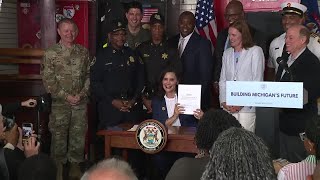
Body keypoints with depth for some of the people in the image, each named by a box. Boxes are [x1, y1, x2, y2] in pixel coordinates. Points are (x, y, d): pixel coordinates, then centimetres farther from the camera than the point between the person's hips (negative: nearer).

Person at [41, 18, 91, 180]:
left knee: (79, 136, 8)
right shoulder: (51, 53, -3)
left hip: (80, 103, 3)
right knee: (59, 136, 5)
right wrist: (66, 96, -12)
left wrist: (81, 94, -7)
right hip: (60, 104, -2)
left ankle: (75, 166, 24)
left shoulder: (83, 52, 6)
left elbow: (89, 75, 6)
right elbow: (48, 80, -7)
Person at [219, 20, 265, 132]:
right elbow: (222, 81, 15)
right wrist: (223, 102, 0)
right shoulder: (227, 53, 17)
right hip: (228, 108, 4)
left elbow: (257, 81, -4)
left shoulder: (255, 51, 1)